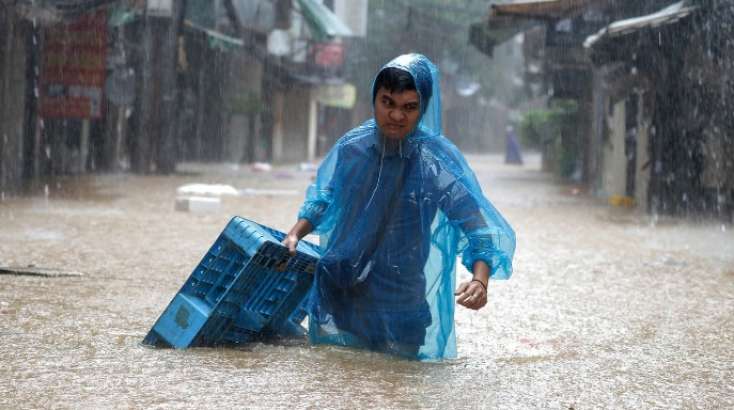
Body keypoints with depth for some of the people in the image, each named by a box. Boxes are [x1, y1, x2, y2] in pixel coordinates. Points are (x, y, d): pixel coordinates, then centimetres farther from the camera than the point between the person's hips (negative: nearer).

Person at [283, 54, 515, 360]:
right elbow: (323, 198, 14)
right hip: (338, 297, 3)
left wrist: (480, 280, -37)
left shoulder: (438, 162, -18)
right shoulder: (352, 147, -6)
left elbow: (481, 230, -20)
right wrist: (295, 234, 1)